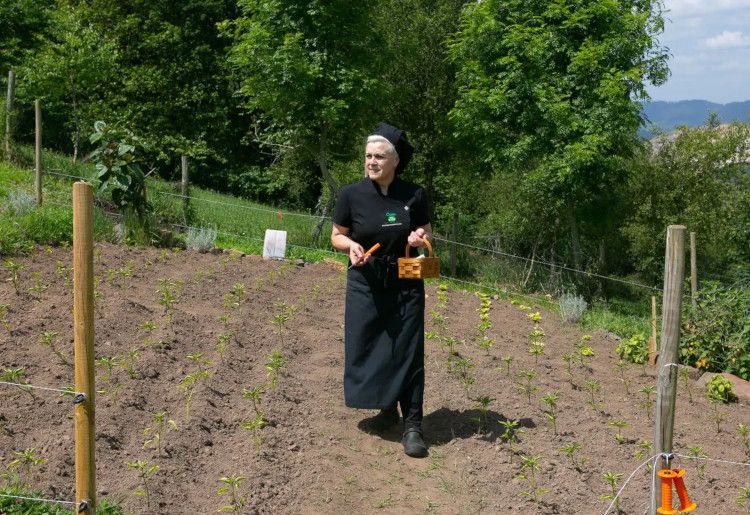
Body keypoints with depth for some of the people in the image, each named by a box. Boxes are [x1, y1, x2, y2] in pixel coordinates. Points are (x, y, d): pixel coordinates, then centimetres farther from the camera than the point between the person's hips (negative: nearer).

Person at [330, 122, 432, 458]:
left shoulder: (413, 195, -4)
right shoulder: (351, 194, -6)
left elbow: (427, 232, 10)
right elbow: (336, 236, 4)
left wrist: (420, 238, -13)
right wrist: (351, 245, -17)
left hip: (405, 285, 0)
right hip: (365, 284, 1)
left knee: (407, 351, -1)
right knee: (367, 348, 5)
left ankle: (412, 425, 5)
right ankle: (387, 409, 27)